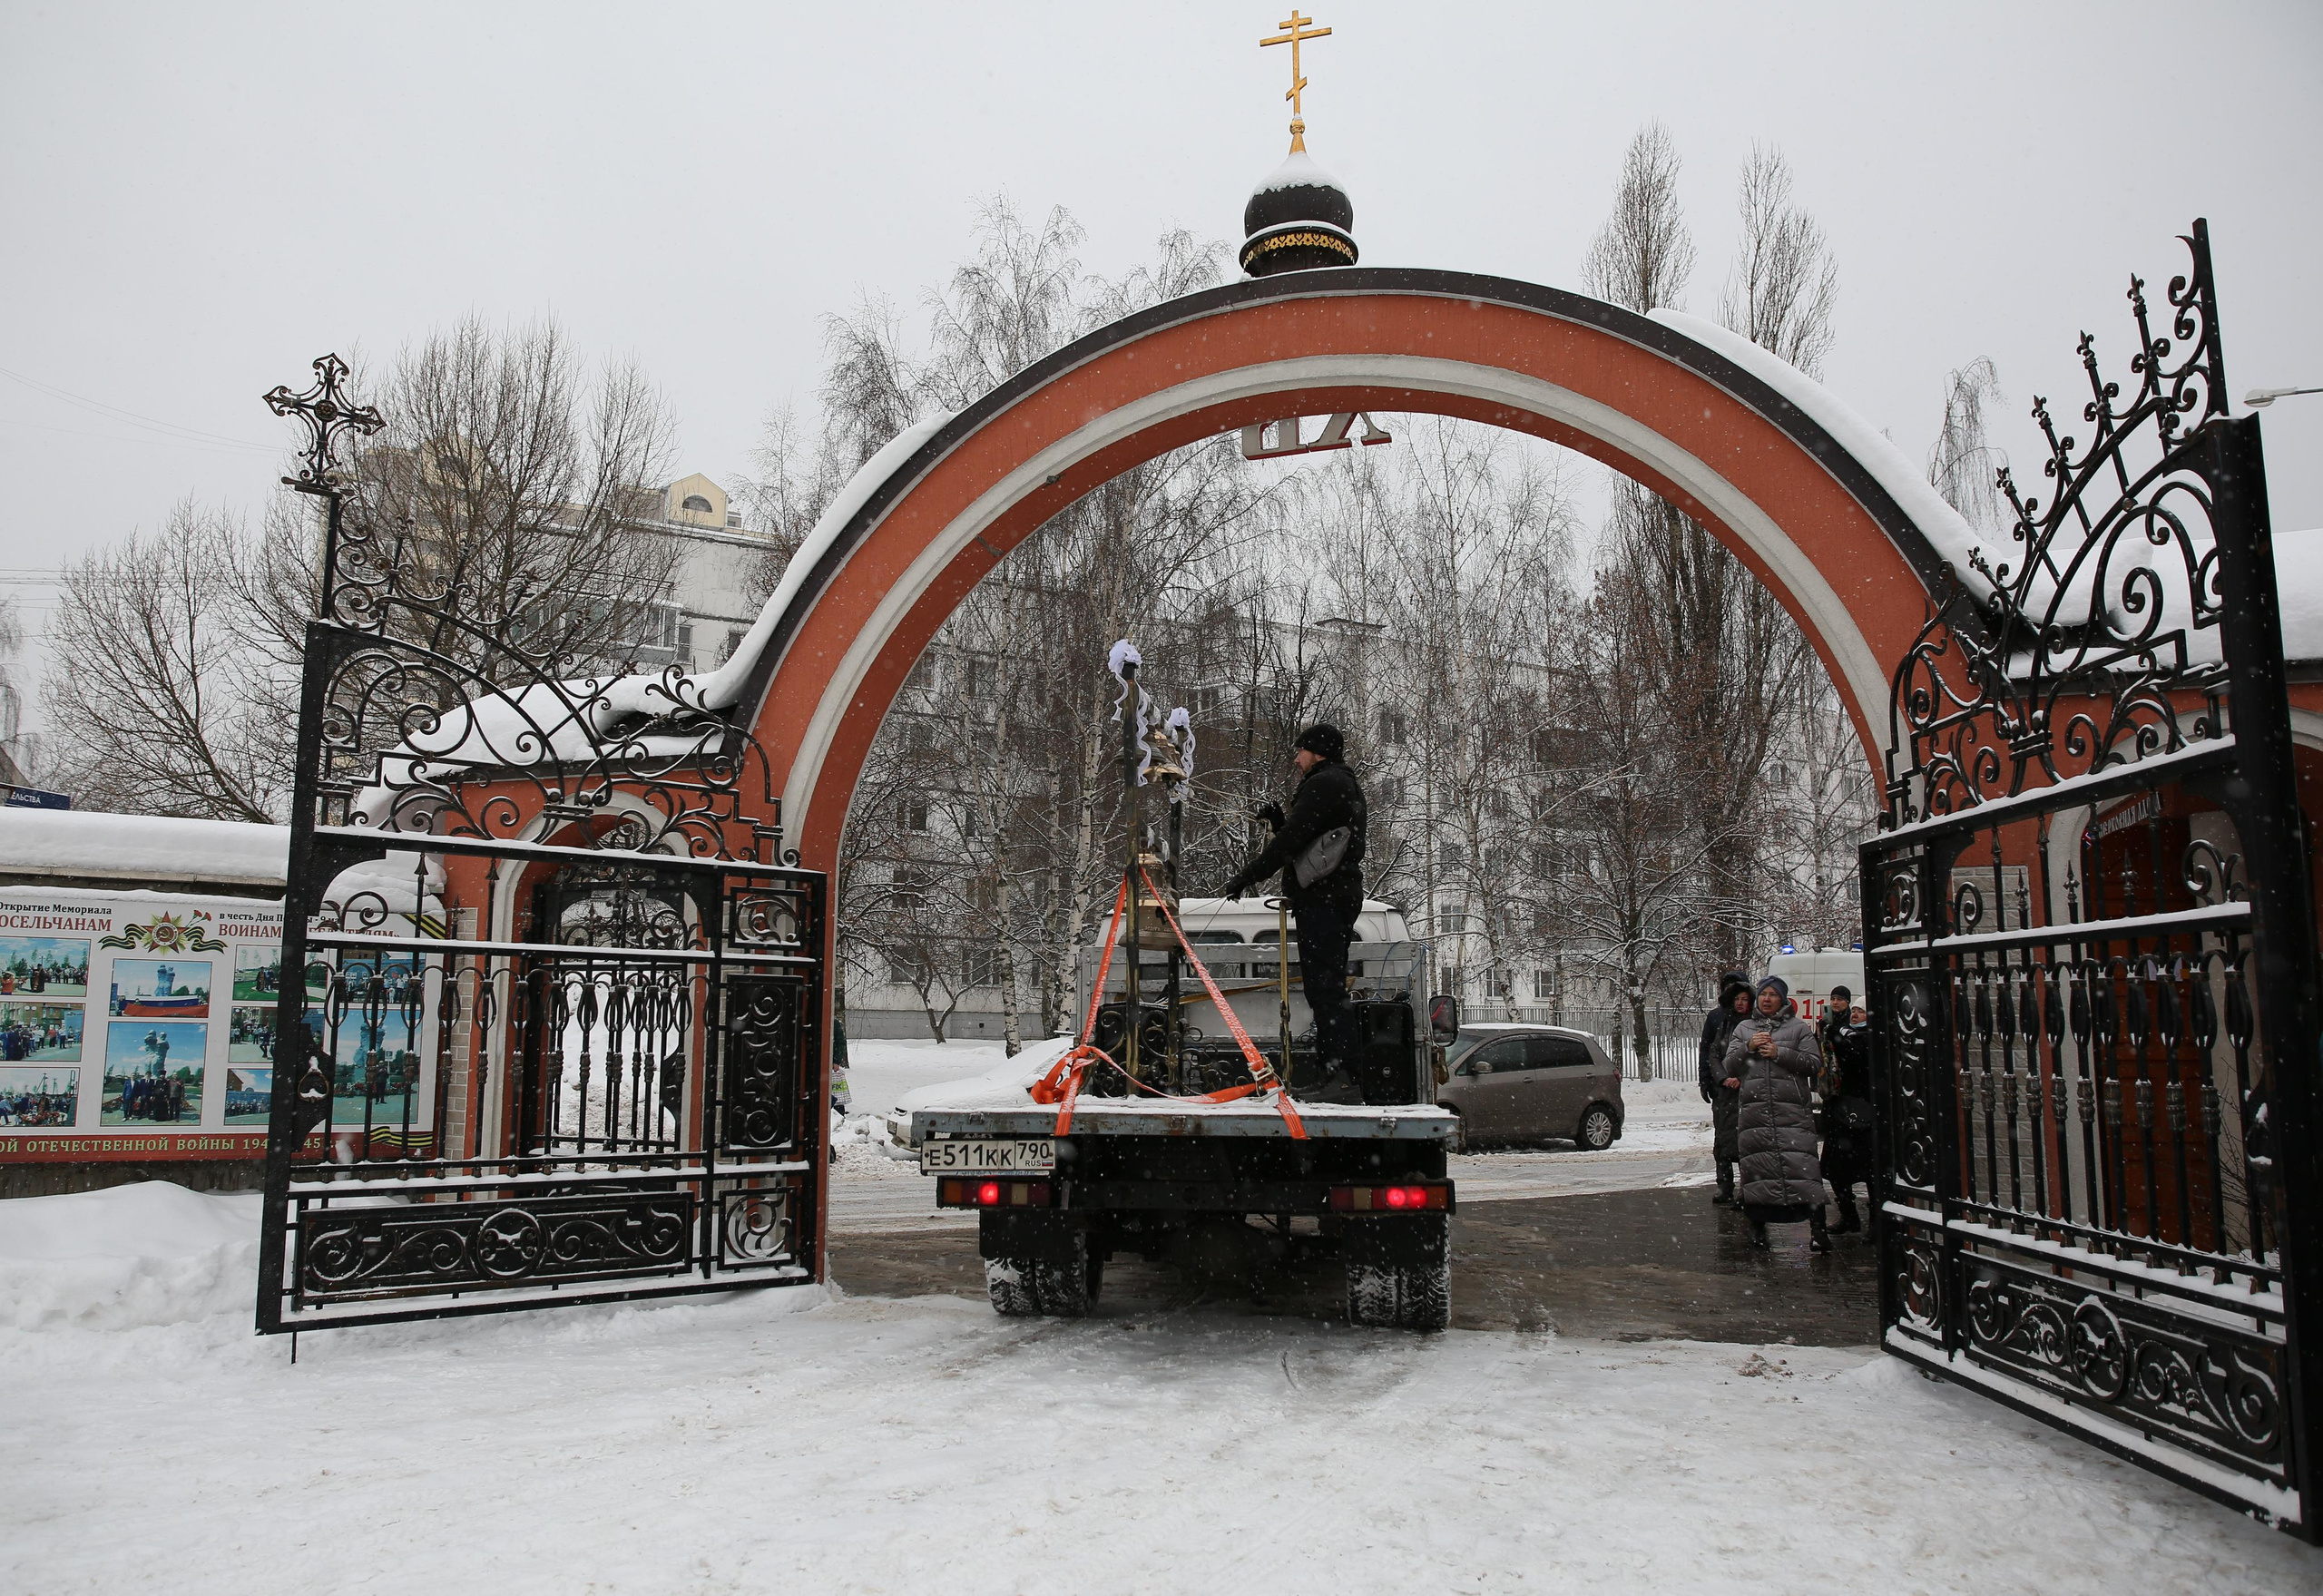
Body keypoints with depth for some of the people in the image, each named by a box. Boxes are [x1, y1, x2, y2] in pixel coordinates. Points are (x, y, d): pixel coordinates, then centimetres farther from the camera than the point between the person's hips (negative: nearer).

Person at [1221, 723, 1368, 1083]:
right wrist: (1279, 821, 13)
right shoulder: (1347, 787, 25)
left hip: (1321, 899, -11)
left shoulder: (1323, 784, -8)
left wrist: (1248, 875, -13)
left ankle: (1339, 1073, -16)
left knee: (1324, 988, -13)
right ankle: (1336, 1071, 18)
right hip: (1342, 896, 11)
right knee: (1329, 988, 14)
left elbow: (1293, 839, -17)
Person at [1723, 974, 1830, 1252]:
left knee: (1801, 1164, -12)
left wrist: (1780, 1053, -9)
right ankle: (1758, 1225, 13)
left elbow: (1814, 1063, 1)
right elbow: (1729, 1065, 12)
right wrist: (1748, 1048, -5)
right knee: (1756, 1165, 3)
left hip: (1793, 1110, -3)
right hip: (1752, 1109, 3)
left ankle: (1818, 1227, -12)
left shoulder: (1799, 1028, 11)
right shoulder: (1743, 1029, 18)